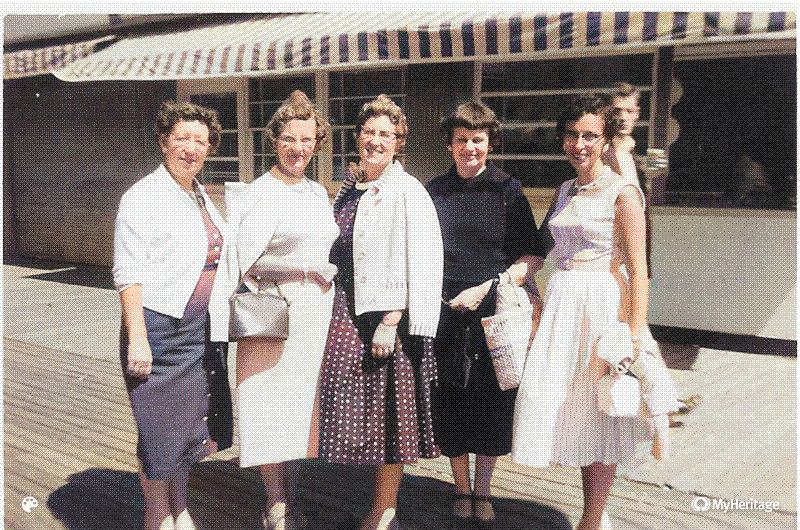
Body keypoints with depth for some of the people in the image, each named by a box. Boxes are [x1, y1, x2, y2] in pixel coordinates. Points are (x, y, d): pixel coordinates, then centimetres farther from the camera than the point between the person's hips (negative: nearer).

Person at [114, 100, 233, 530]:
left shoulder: (201, 197, 12)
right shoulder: (143, 197, -10)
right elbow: (128, 275, -16)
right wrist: (137, 339, -22)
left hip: (201, 329, 7)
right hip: (160, 330, -7)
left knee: (190, 422, 16)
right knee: (160, 429, 3)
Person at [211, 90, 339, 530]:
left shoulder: (319, 193, 13)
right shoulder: (259, 194, -7)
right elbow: (244, 262, -13)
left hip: (318, 312, 6)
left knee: (302, 405, 12)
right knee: (272, 406, 0)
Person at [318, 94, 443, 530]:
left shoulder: (407, 191, -9)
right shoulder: (349, 190, 13)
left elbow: (418, 264, -15)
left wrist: (390, 323, -19)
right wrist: (333, 309, 15)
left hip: (387, 314, -7)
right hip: (348, 312, 7)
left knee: (387, 409, 2)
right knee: (350, 399, 8)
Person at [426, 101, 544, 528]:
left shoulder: (507, 189, 0)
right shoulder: (434, 191, 7)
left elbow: (530, 257, -3)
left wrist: (485, 288, -13)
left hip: (495, 311, -1)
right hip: (446, 312, 2)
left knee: (493, 402, 5)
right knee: (451, 402, 6)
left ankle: (482, 491, 23)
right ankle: (462, 490, 25)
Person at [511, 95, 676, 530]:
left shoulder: (622, 192, -8)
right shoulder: (565, 192, 13)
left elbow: (637, 269, -12)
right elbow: (539, 251, 14)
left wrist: (635, 333, -18)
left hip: (604, 306, -7)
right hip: (561, 304, 7)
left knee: (599, 411, 2)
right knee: (571, 408, 10)